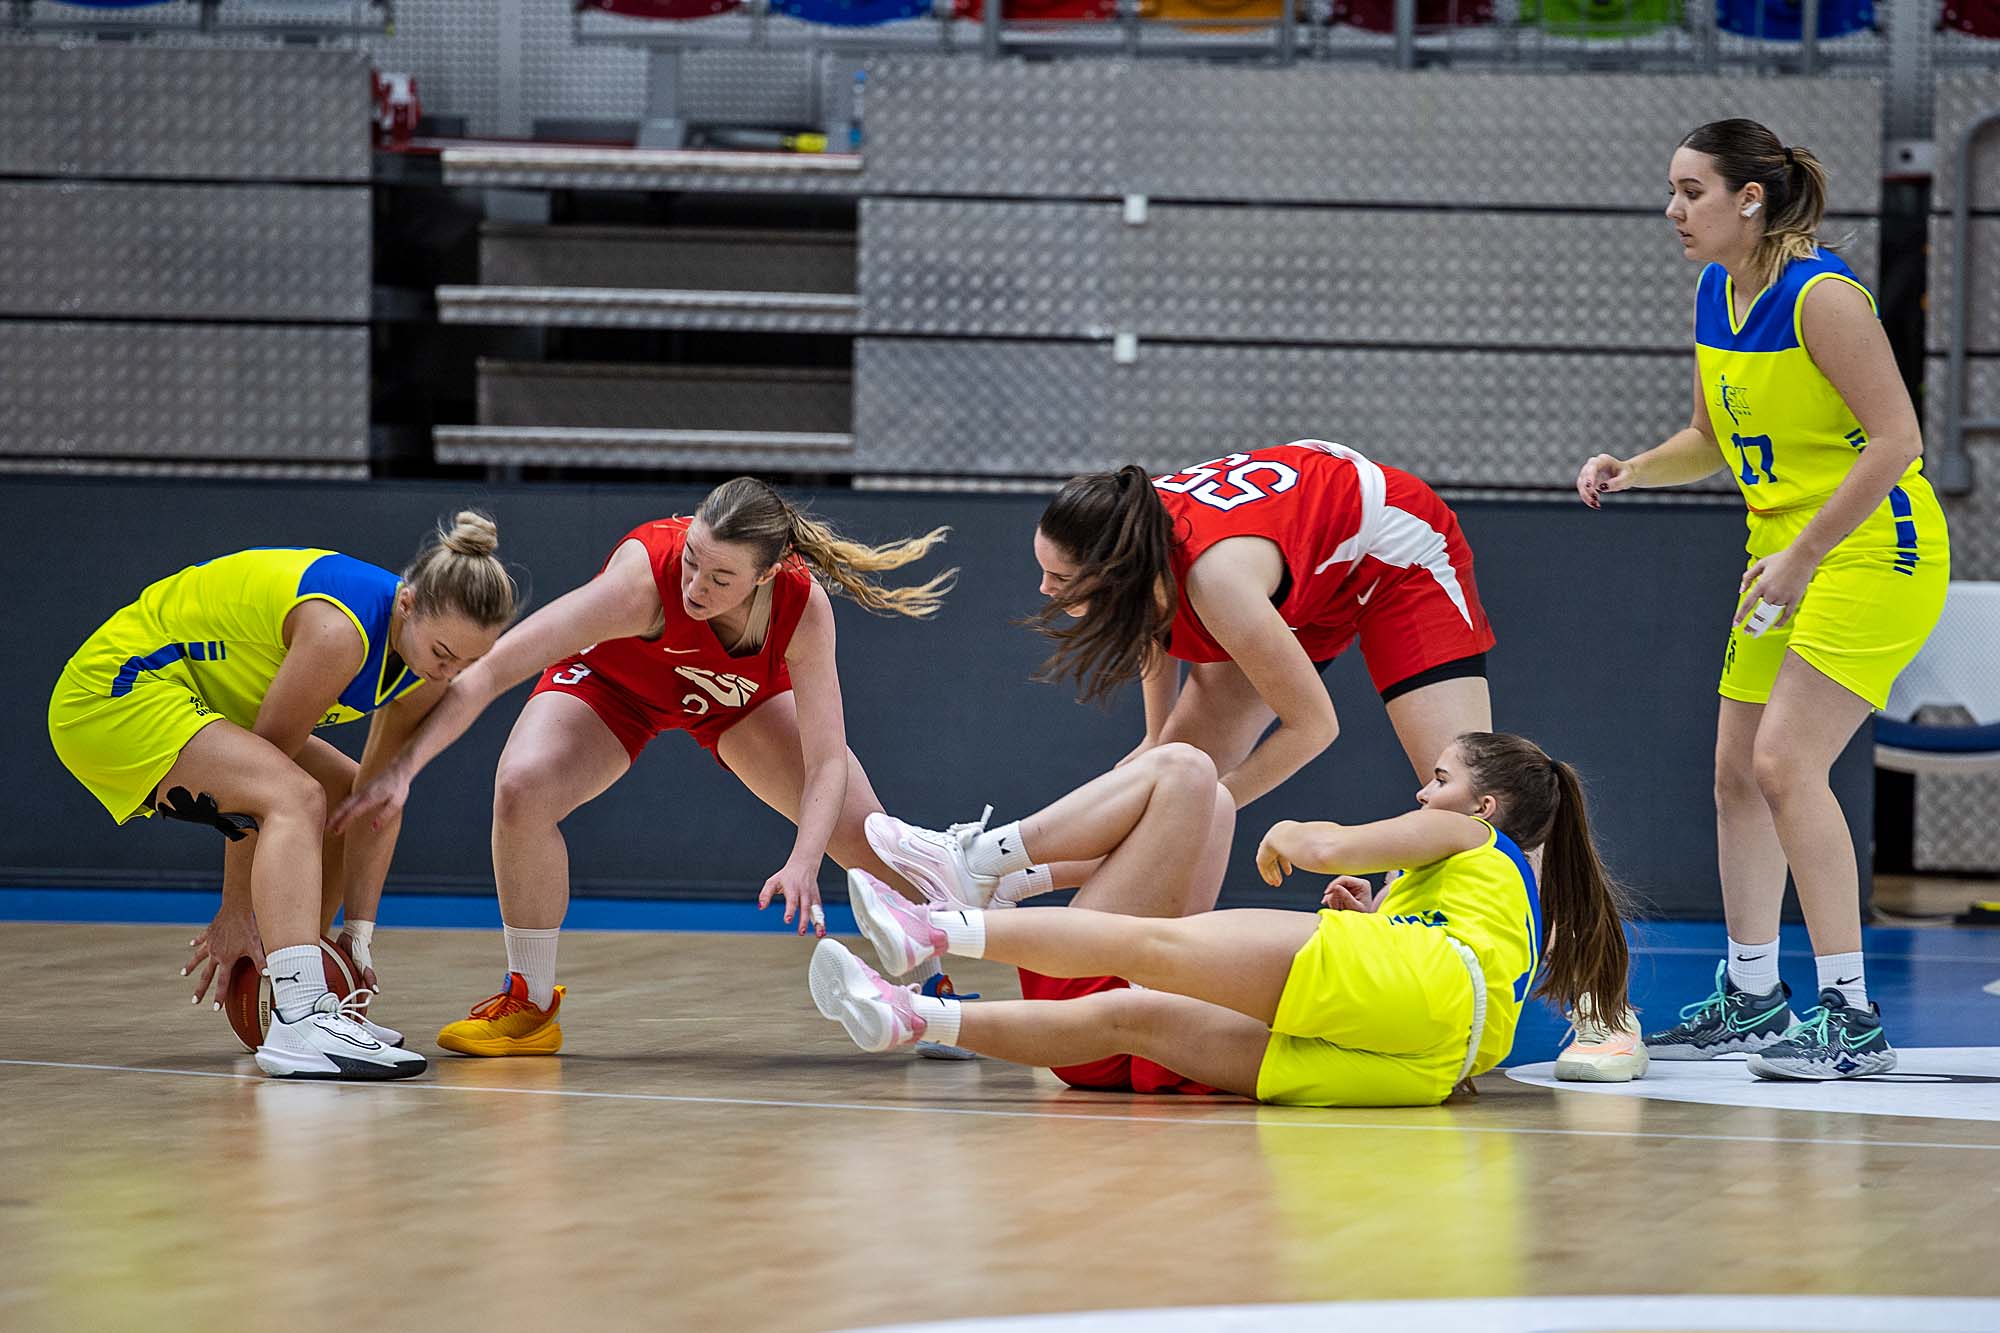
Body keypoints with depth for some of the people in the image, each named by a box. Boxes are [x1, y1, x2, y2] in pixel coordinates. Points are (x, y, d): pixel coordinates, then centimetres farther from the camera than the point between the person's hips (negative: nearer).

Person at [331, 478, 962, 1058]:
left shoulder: (804, 607, -34)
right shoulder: (644, 574, -43)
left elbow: (826, 763, -30)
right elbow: (493, 668, -44)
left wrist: (803, 864, -47)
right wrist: (402, 768, -50)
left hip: (740, 698, 2)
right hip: (612, 681, -2)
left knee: (864, 836, -5)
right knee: (522, 789, -30)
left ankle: (936, 989, 24)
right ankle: (530, 1005, -11)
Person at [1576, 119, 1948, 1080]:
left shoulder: (1821, 297, -21)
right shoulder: (1714, 299, 5)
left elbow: (1897, 439, -23)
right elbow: (1713, 441, 17)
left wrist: (1805, 555, -24)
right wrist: (1629, 470, -2)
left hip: (1872, 548, -9)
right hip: (1784, 552, 9)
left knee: (1785, 761, -19)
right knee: (1737, 773, 11)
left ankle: (1851, 1018, -17)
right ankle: (1750, 999, 26)